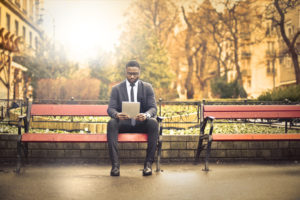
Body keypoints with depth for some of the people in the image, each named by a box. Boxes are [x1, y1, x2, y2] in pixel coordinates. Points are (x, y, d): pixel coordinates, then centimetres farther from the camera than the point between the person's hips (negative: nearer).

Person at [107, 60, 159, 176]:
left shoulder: (147, 87, 8)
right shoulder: (116, 89, 8)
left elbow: (153, 108, -3)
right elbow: (110, 108, -2)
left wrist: (146, 115, -28)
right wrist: (116, 114, -29)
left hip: (141, 123, 0)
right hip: (123, 123, 0)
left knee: (153, 122, -32)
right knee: (111, 123, -32)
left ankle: (148, 163, -28)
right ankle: (115, 164, -34)